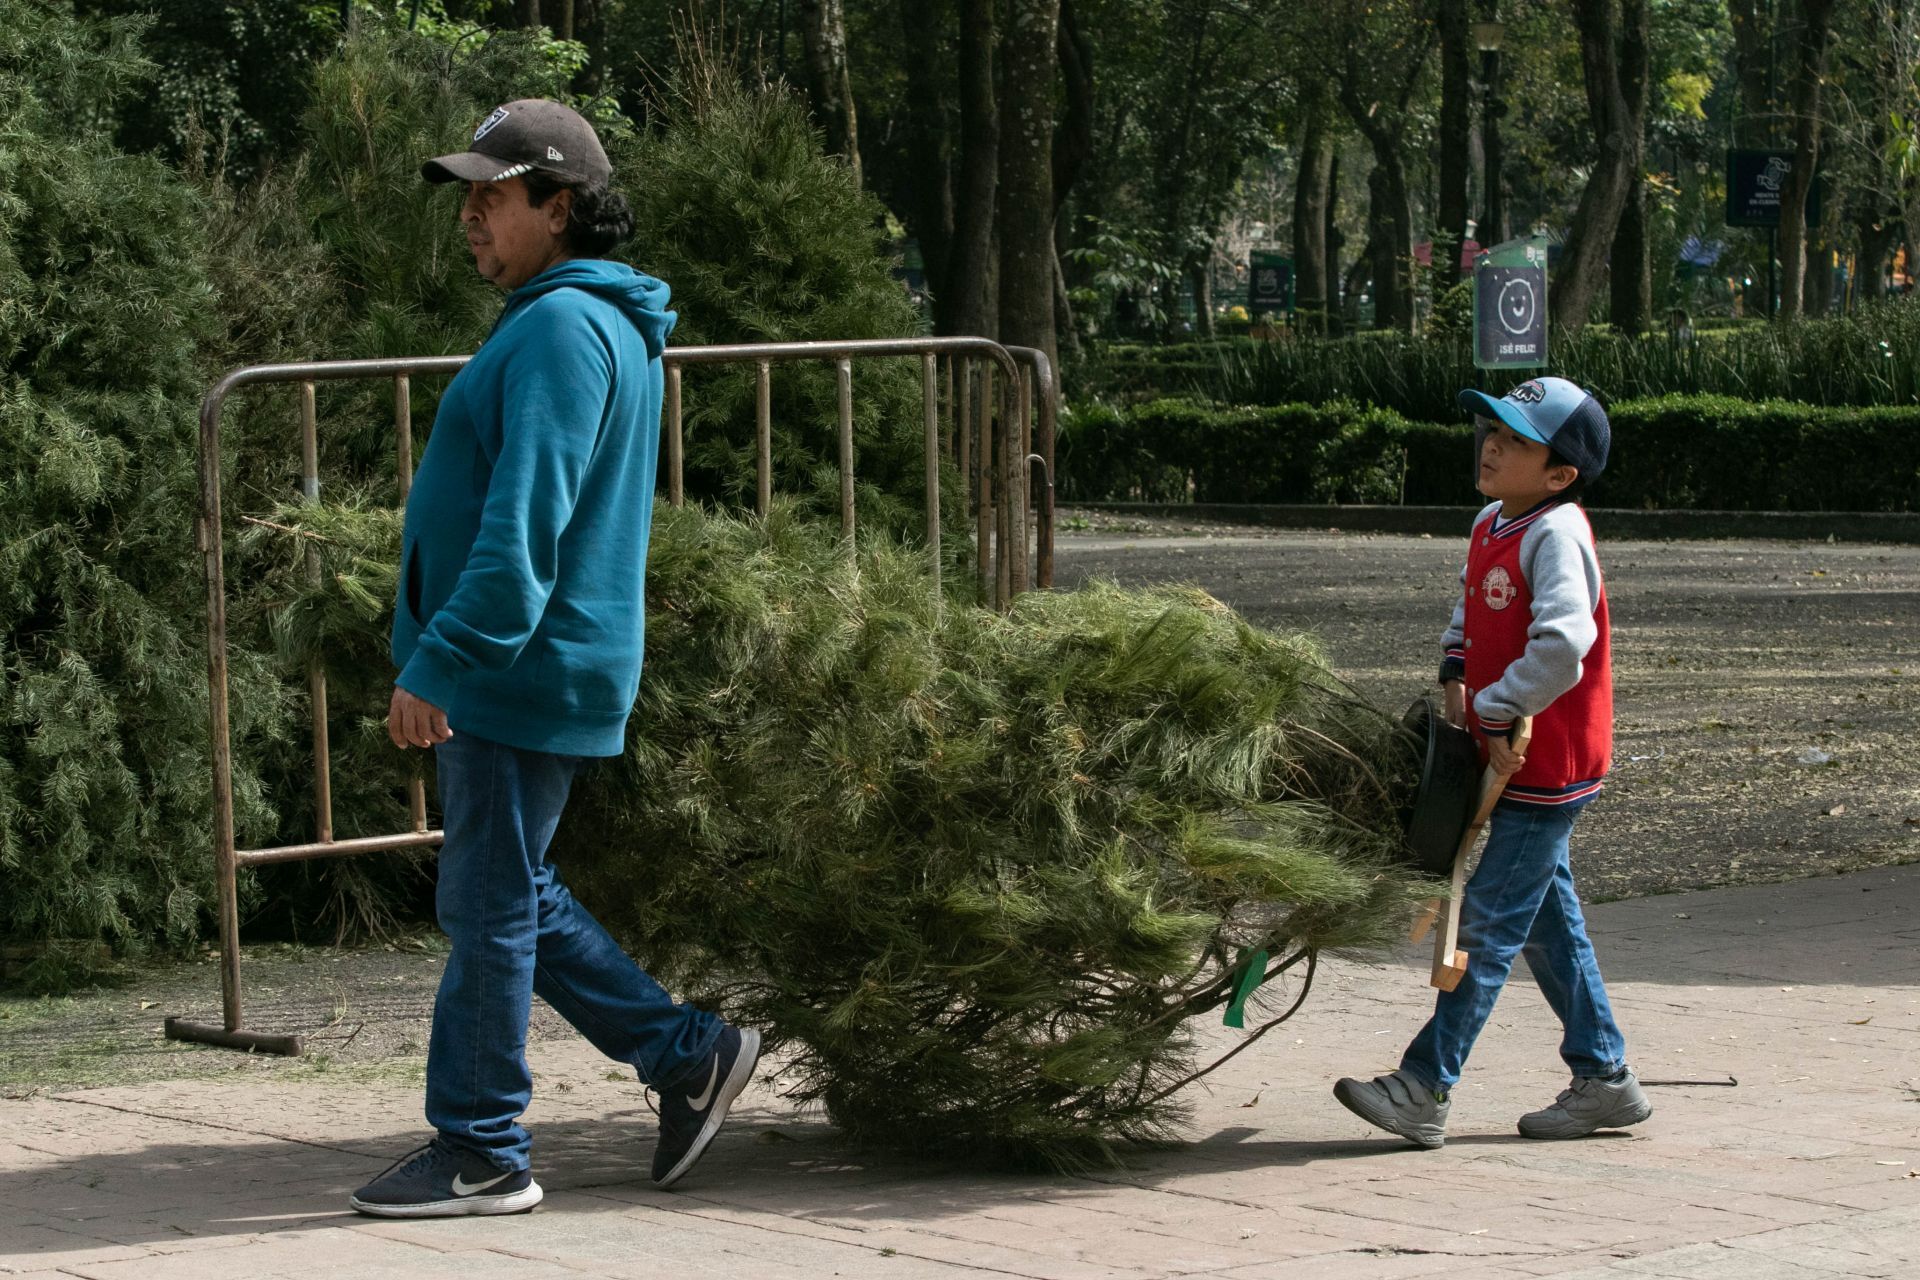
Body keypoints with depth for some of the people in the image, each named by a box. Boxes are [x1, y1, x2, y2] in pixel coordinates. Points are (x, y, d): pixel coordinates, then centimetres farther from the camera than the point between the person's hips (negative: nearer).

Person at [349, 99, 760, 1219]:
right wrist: (446, 658, 24)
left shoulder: (562, 329, -17)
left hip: (520, 675, -11)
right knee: (511, 899, 17)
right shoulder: (605, 326, 17)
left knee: (489, 910, -3)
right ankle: (690, 1056, 21)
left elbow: (524, 527, -25)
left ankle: (481, 1155, 5)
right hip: (510, 675, 11)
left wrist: (436, 666, -26)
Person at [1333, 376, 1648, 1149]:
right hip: (1517, 761, 9)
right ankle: (1604, 1082, 22)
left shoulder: (1555, 536, -20)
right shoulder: (1490, 528, 9)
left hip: (1546, 767, -9)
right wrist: (1456, 678, 9)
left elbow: (1561, 648, -31)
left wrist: (1494, 713, -21)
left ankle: (1424, 1091, -3)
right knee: (1546, 923, 14)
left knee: (1490, 922, -5)